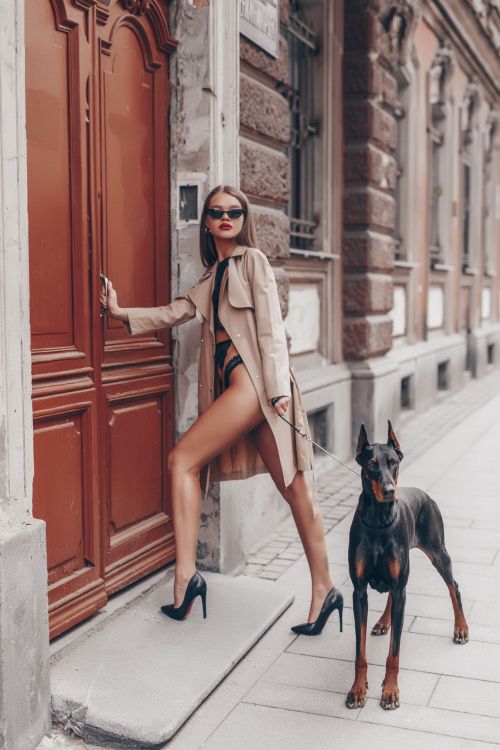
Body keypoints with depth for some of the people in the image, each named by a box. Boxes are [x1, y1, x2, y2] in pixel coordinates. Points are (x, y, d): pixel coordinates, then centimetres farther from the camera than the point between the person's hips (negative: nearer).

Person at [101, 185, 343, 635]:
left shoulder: (252, 260, 2)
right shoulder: (215, 274, 24)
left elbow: (271, 325, -6)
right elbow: (179, 311, 20)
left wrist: (279, 388, -13)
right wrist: (122, 313, 14)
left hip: (252, 381, -7)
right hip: (232, 383, 7)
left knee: (183, 459, -9)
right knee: (294, 489, 5)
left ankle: (186, 577, -6)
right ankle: (324, 591, 8)